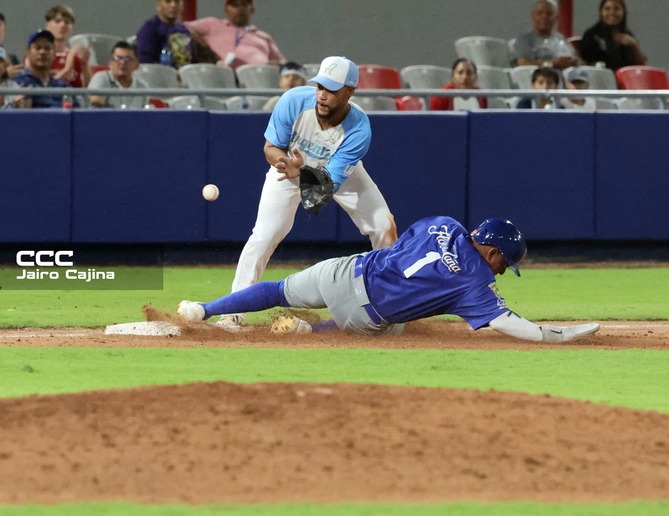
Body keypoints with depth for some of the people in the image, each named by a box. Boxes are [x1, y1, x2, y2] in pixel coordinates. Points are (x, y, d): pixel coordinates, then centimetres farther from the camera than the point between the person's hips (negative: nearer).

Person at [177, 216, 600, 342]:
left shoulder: (445, 225, 4)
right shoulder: (476, 283, -12)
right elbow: (504, 321, -20)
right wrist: (556, 335, -18)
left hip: (346, 270, 5)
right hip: (368, 317, -5)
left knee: (280, 291, 22)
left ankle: (203, 311, 23)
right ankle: (310, 330, 9)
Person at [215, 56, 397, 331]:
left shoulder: (358, 130, -37)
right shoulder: (293, 102, -34)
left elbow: (330, 184, -39)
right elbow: (271, 148, -20)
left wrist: (301, 172, -59)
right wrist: (284, 161, -44)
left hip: (340, 171, 1)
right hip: (290, 163, 0)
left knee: (384, 226, -8)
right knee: (265, 234, -16)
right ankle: (234, 311, -7)